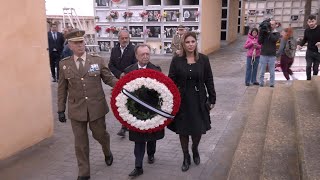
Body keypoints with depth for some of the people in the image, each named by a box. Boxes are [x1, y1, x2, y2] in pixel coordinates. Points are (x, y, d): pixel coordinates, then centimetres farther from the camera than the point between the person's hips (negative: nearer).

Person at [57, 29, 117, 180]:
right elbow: (62, 89, 6)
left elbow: (109, 79, -1)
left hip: (97, 107, -1)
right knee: (80, 142, 9)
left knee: (100, 134, 15)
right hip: (76, 110, 1)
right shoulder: (64, 64, 1)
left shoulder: (98, 60, -3)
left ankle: (107, 153, 51)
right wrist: (61, 110, 5)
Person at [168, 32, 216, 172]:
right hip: (181, 100, 0)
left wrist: (212, 99, 2)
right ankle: (186, 157, 30)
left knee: (198, 129, 8)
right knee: (183, 130, 9)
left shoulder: (203, 59, -3)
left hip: (198, 100, 1)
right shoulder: (176, 60, -5)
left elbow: (209, 80, 2)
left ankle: (195, 150, 40)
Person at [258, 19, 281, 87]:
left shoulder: (277, 33, 4)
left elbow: (274, 39, -16)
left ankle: (272, 84, 13)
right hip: (263, 55, 1)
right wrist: (261, 33, -11)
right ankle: (261, 83, 14)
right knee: (262, 71, 5)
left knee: (272, 72, 4)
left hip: (272, 56, -1)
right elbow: (259, 42, -2)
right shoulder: (264, 32, 6)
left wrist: (269, 32, -18)